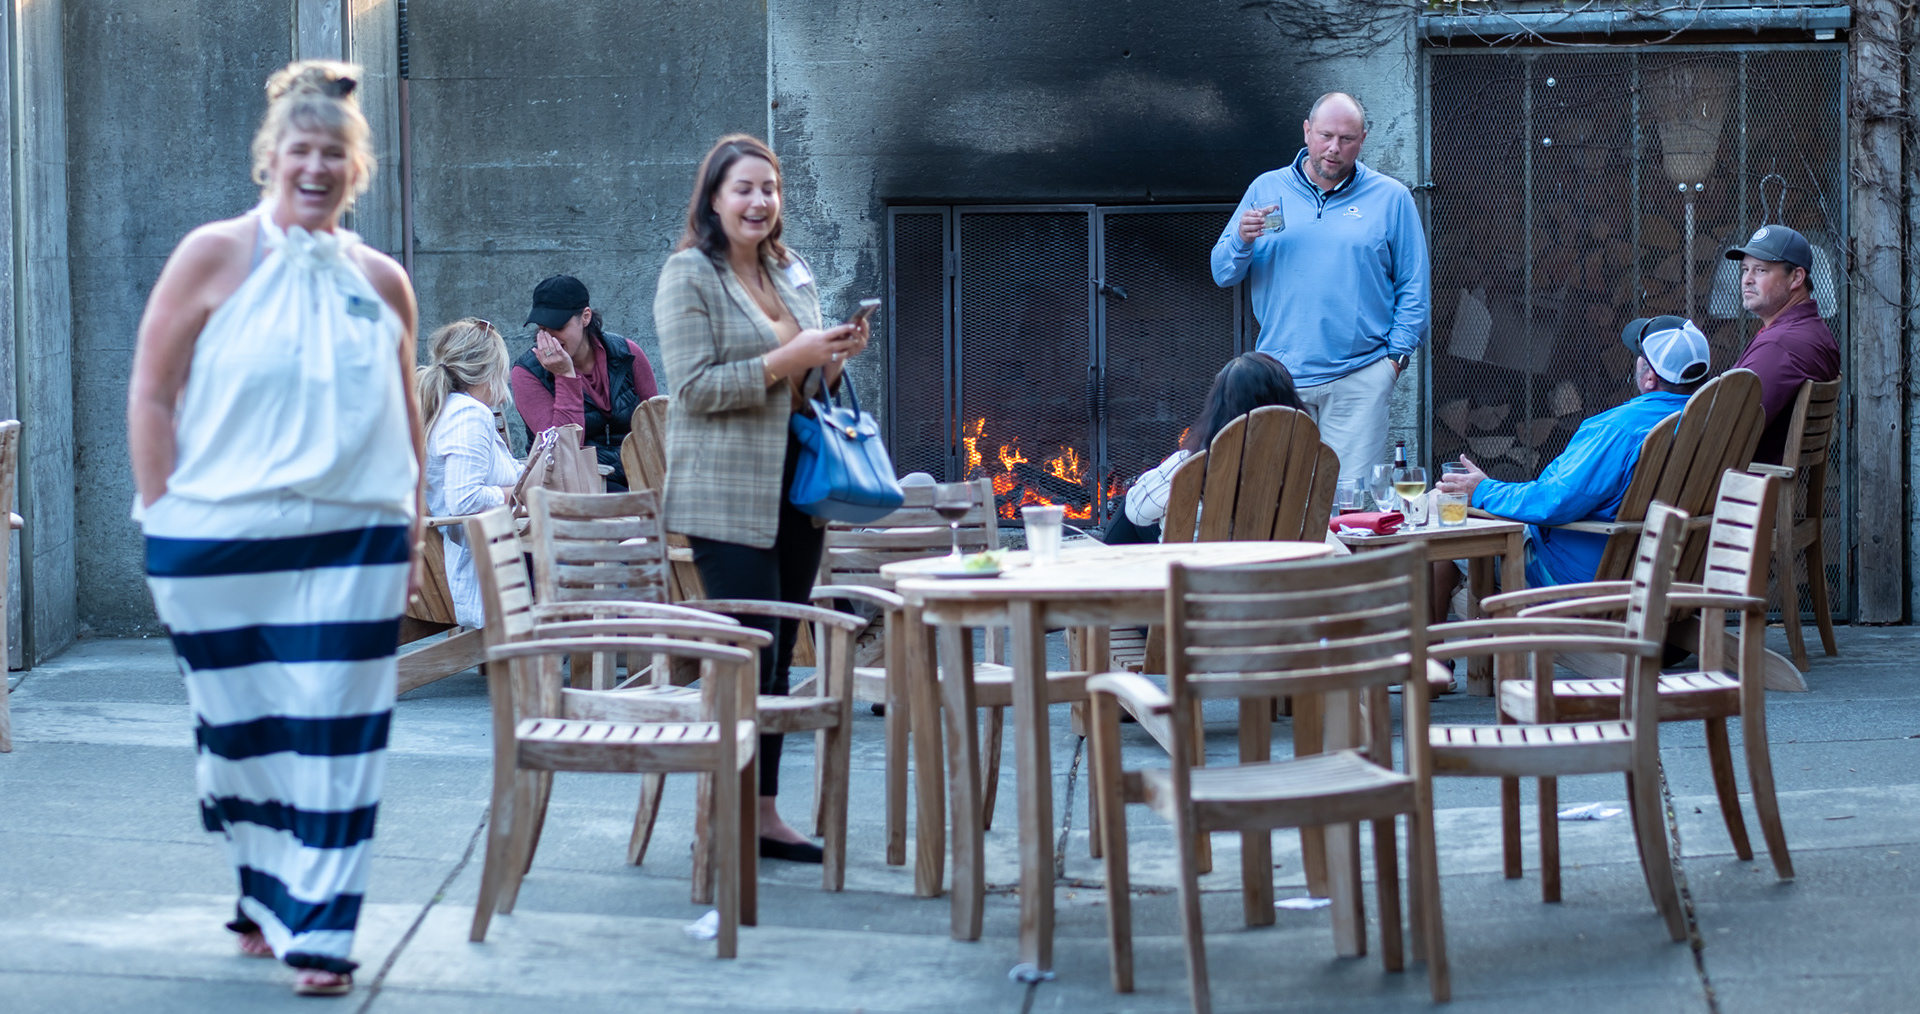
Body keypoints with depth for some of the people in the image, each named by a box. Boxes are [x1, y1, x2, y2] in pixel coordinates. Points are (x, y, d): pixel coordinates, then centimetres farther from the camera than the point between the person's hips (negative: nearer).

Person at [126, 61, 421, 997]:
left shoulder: (381, 281, 9)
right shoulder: (214, 257, 0)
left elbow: (404, 418, 18)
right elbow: (151, 395, -1)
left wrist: (411, 532, 13)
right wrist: (162, 519, -6)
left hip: (352, 545, 2)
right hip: (219, 545, -1)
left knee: (335, 740, -3)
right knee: (240, 737, 9)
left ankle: (319, 935, 1)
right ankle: (267, 901, 27)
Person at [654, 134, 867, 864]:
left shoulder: (792, 272, 15)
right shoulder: (688, 275, -6)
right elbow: (695, 387, -15)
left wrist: (835, 357, 0)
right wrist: (785, 361, -20)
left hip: (794, 488, 7)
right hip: (727, 494, -7)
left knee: (777, 657, 9)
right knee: (749, 652, -10)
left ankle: (764, 812, 14)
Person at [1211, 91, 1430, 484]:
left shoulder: (1390, 198, 7)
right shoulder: (1267, 190, 11)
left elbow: (1413, 287, 8)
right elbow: (1223, 274, 10)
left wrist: (1396, 355, -1)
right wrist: (1242, 240, -11)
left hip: (1358, 379, -2)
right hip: (1280, 377, 2)